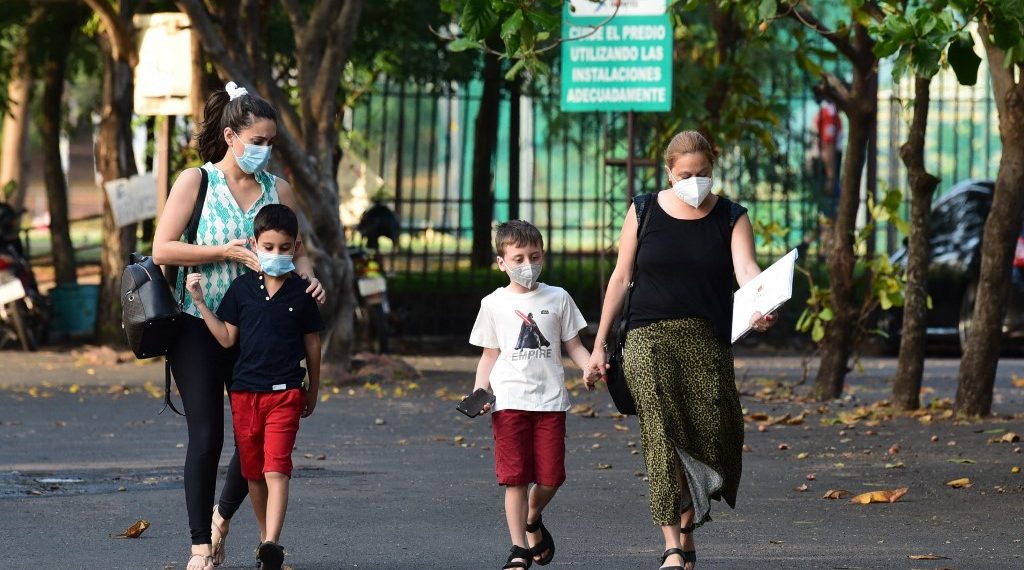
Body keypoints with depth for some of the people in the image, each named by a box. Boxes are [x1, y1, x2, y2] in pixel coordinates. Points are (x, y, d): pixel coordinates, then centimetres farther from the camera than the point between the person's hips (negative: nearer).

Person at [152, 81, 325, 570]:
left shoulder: (277, 190, 8)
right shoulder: (195, 181, -3)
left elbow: (297, 251, 13)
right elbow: (162, 249, -9)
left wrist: (307, 275, -9)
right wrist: (226, 253, -18)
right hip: (199, 328, -4)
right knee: (206, 436, -6)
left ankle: (223, 515, 30)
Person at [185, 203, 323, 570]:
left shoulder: (301, 293, 0)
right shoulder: (242, 288, 3)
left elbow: (312, 344, 8)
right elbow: (227, 338, 3)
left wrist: (313, 390, 12)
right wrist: (200, 302, -5)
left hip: (285, 392, -3)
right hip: (245, 390, 3)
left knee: (276, 468, -14)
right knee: (253, 472, 11)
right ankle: (264, 536, 25)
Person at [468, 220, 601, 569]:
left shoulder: (558, 299, 9)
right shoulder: (494, 304, 8)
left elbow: (574, 346, 11)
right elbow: (489, 356, 12)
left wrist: (591, 368, -9)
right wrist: (480, 392, -3)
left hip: (550, 399, 1)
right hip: (509, 400, -1)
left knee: (550, 477, 1)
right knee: (515, 478, -5)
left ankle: (532, 521, 32)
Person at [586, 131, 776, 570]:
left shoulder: (731, 218, 6)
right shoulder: (644, 212, 7)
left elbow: (746, 269, -11)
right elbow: (621, 278, 12)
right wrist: (599, 344, 10)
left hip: (707, 341, 1)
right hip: (650, 336, -1)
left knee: (713, 432, -6)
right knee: (662, 434, -17)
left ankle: (688, 525, 19)